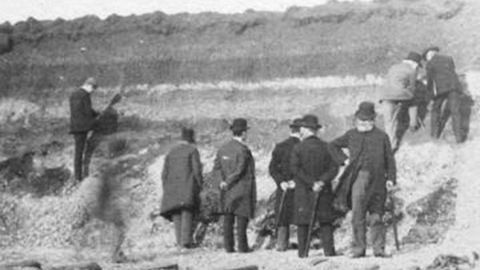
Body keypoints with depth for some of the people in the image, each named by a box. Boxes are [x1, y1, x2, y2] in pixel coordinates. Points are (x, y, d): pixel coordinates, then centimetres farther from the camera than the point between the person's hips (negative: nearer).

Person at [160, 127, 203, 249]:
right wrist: (200, 186, 2)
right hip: (187, 189, -4)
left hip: (172, 188, 5)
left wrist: (166, 191, 15)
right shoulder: (193, 151, 1)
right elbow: (197, 171, -7)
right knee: (187, 214, -7)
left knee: (176, 215, 7)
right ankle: (186, 241, -16)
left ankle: (180, 241, -1)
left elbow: (165, 173, 12)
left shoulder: (171, 152, 16)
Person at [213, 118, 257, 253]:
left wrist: (223, 180, -2)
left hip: (227, 191, 6)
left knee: (228, 218, 9)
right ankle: (242, 246, 0)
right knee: (242, 217, -1)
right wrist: (228, 183, -9)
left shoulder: (223, 148, 7)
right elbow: (239, 170, -20)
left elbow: (216, 167, 4)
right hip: (242, 189, -6)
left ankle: (228, 246, 10)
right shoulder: (243, 150, -15)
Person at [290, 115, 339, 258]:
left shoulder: (298, 148, -4)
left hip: (303, 191, -2)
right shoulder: (326, 147, 3)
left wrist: (311, 183, -13)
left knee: (302, 222, 4)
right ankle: (329, 250, 1)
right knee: (326, 221, 8)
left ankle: (303, 252, 3)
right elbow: (334, 168, -5)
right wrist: (322, 181, -11)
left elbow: (295, 169, -13)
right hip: (324, 191, 2)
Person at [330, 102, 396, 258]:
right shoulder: (351, 135, 11)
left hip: (377, 182, 0)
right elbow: (333, 146, 23)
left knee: (376, 217, 3)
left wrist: (391, 178, -2)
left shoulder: (382, 137, 8)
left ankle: (379, 249, 8)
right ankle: (358, 249, 1)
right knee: (358, 216, -3)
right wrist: (343, 159, 10)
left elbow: (389, 159, 8)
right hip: (358, 179, 0)